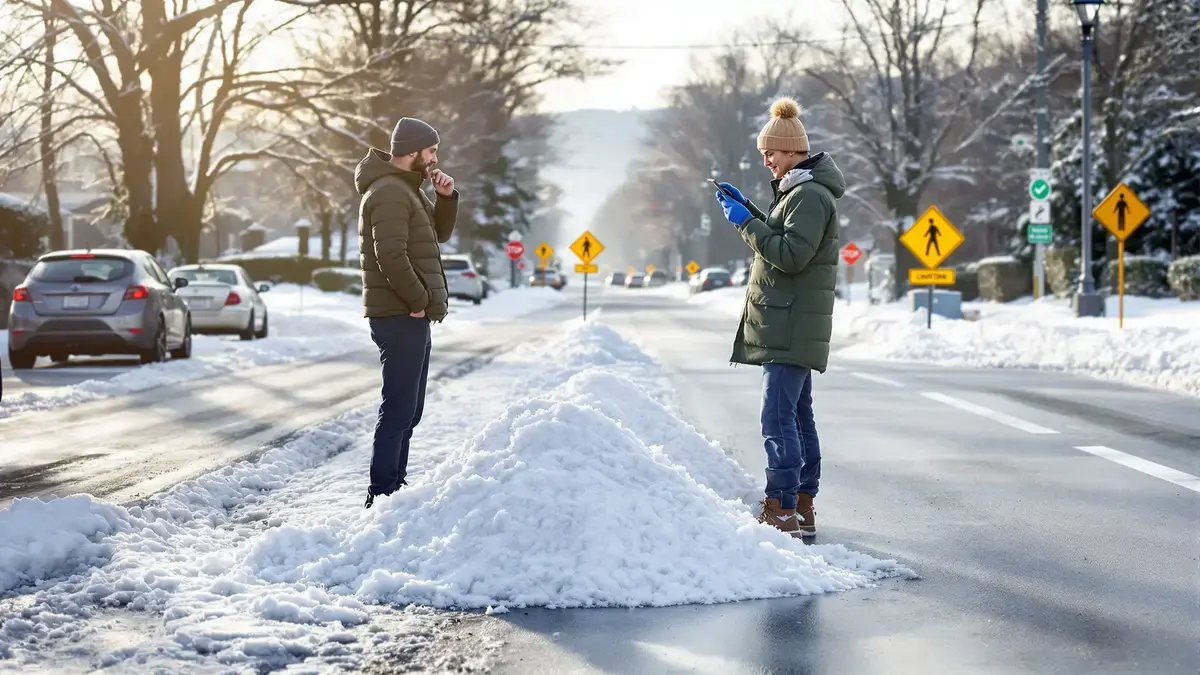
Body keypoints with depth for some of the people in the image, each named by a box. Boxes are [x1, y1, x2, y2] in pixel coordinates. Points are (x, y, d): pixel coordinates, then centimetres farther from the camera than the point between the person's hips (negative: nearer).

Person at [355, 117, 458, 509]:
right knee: (399, 409, -10)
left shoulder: (407, 189, 19)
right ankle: (382, 493, -8)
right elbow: (391, 256, -24)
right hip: (400, 316, -11)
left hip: (411, 316, 11)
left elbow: (439, 233, 24)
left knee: (408, 409, 16)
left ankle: (394, 485, 24)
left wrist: (446, 197, 7)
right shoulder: (389, 192, -15)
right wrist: (419, 300, -18)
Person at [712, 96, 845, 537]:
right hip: (791, 324, 11)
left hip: (792, 326, -11)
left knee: (778, 416, -14)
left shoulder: (811, 196, -14)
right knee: (798, 414, 12)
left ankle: (781, 511, -15)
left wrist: (746, 222, -15)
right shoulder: (796, 189, 19)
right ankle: (802, 508, 17)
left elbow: (791, 255, -22)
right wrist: (748, 210, 15)